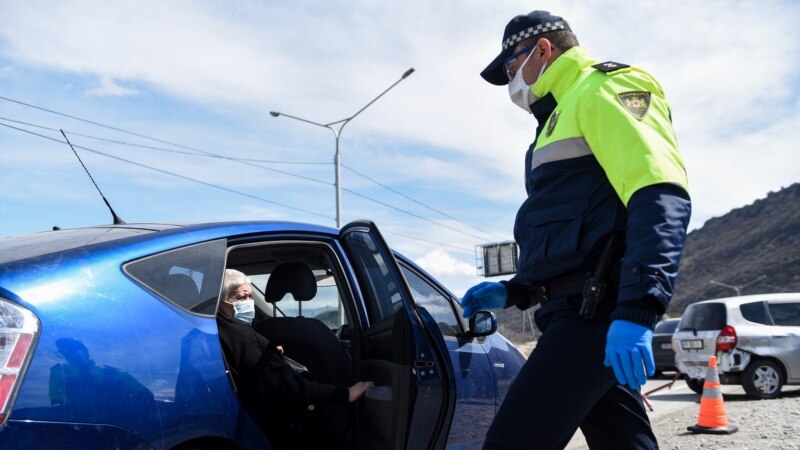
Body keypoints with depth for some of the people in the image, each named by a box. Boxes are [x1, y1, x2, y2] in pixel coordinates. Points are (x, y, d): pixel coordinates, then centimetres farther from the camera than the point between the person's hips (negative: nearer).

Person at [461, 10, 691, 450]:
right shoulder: (564, 114, 28)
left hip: (595, 310, -10)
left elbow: (661, 198, -19)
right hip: (579, 310, 10)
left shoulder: (602, 91, -2)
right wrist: (513, 291, 20)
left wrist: (636, 310, -29)